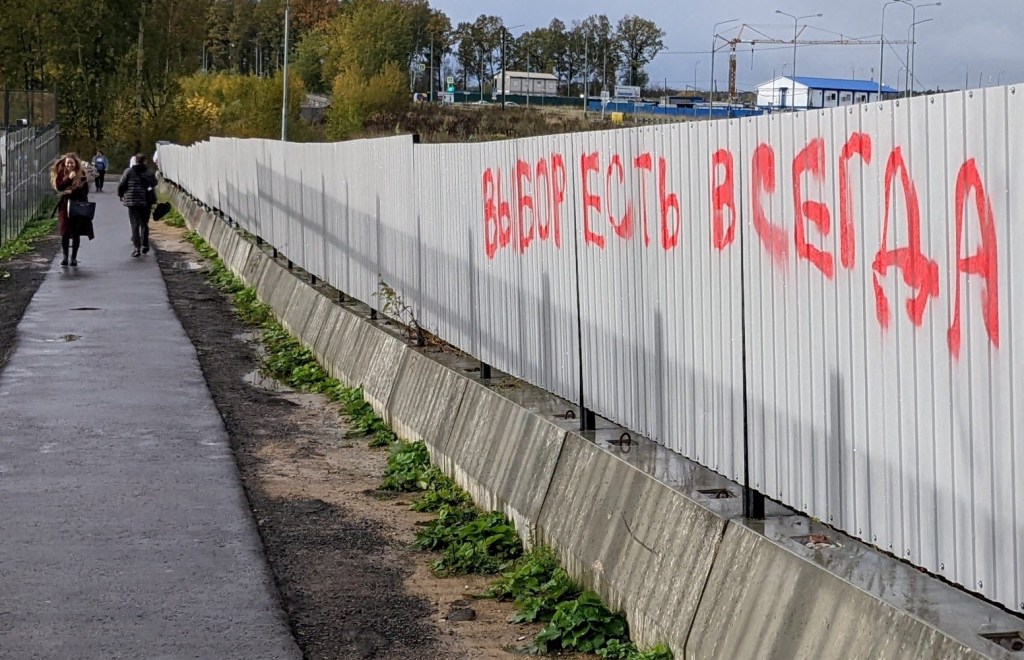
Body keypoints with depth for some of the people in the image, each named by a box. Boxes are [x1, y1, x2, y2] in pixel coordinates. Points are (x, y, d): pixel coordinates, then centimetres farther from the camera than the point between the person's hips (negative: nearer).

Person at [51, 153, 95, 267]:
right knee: (65, 233, -5)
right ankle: (65, 257, 4)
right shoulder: (61, 174, 2)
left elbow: (85, 190, -1)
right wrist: (68, 178, -23)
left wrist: (71, 192, -11)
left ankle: (74, 258, 11)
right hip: (65, 206, 0)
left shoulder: (81, 174, 1)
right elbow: (59, 187, -11)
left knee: (76, 234, 3)